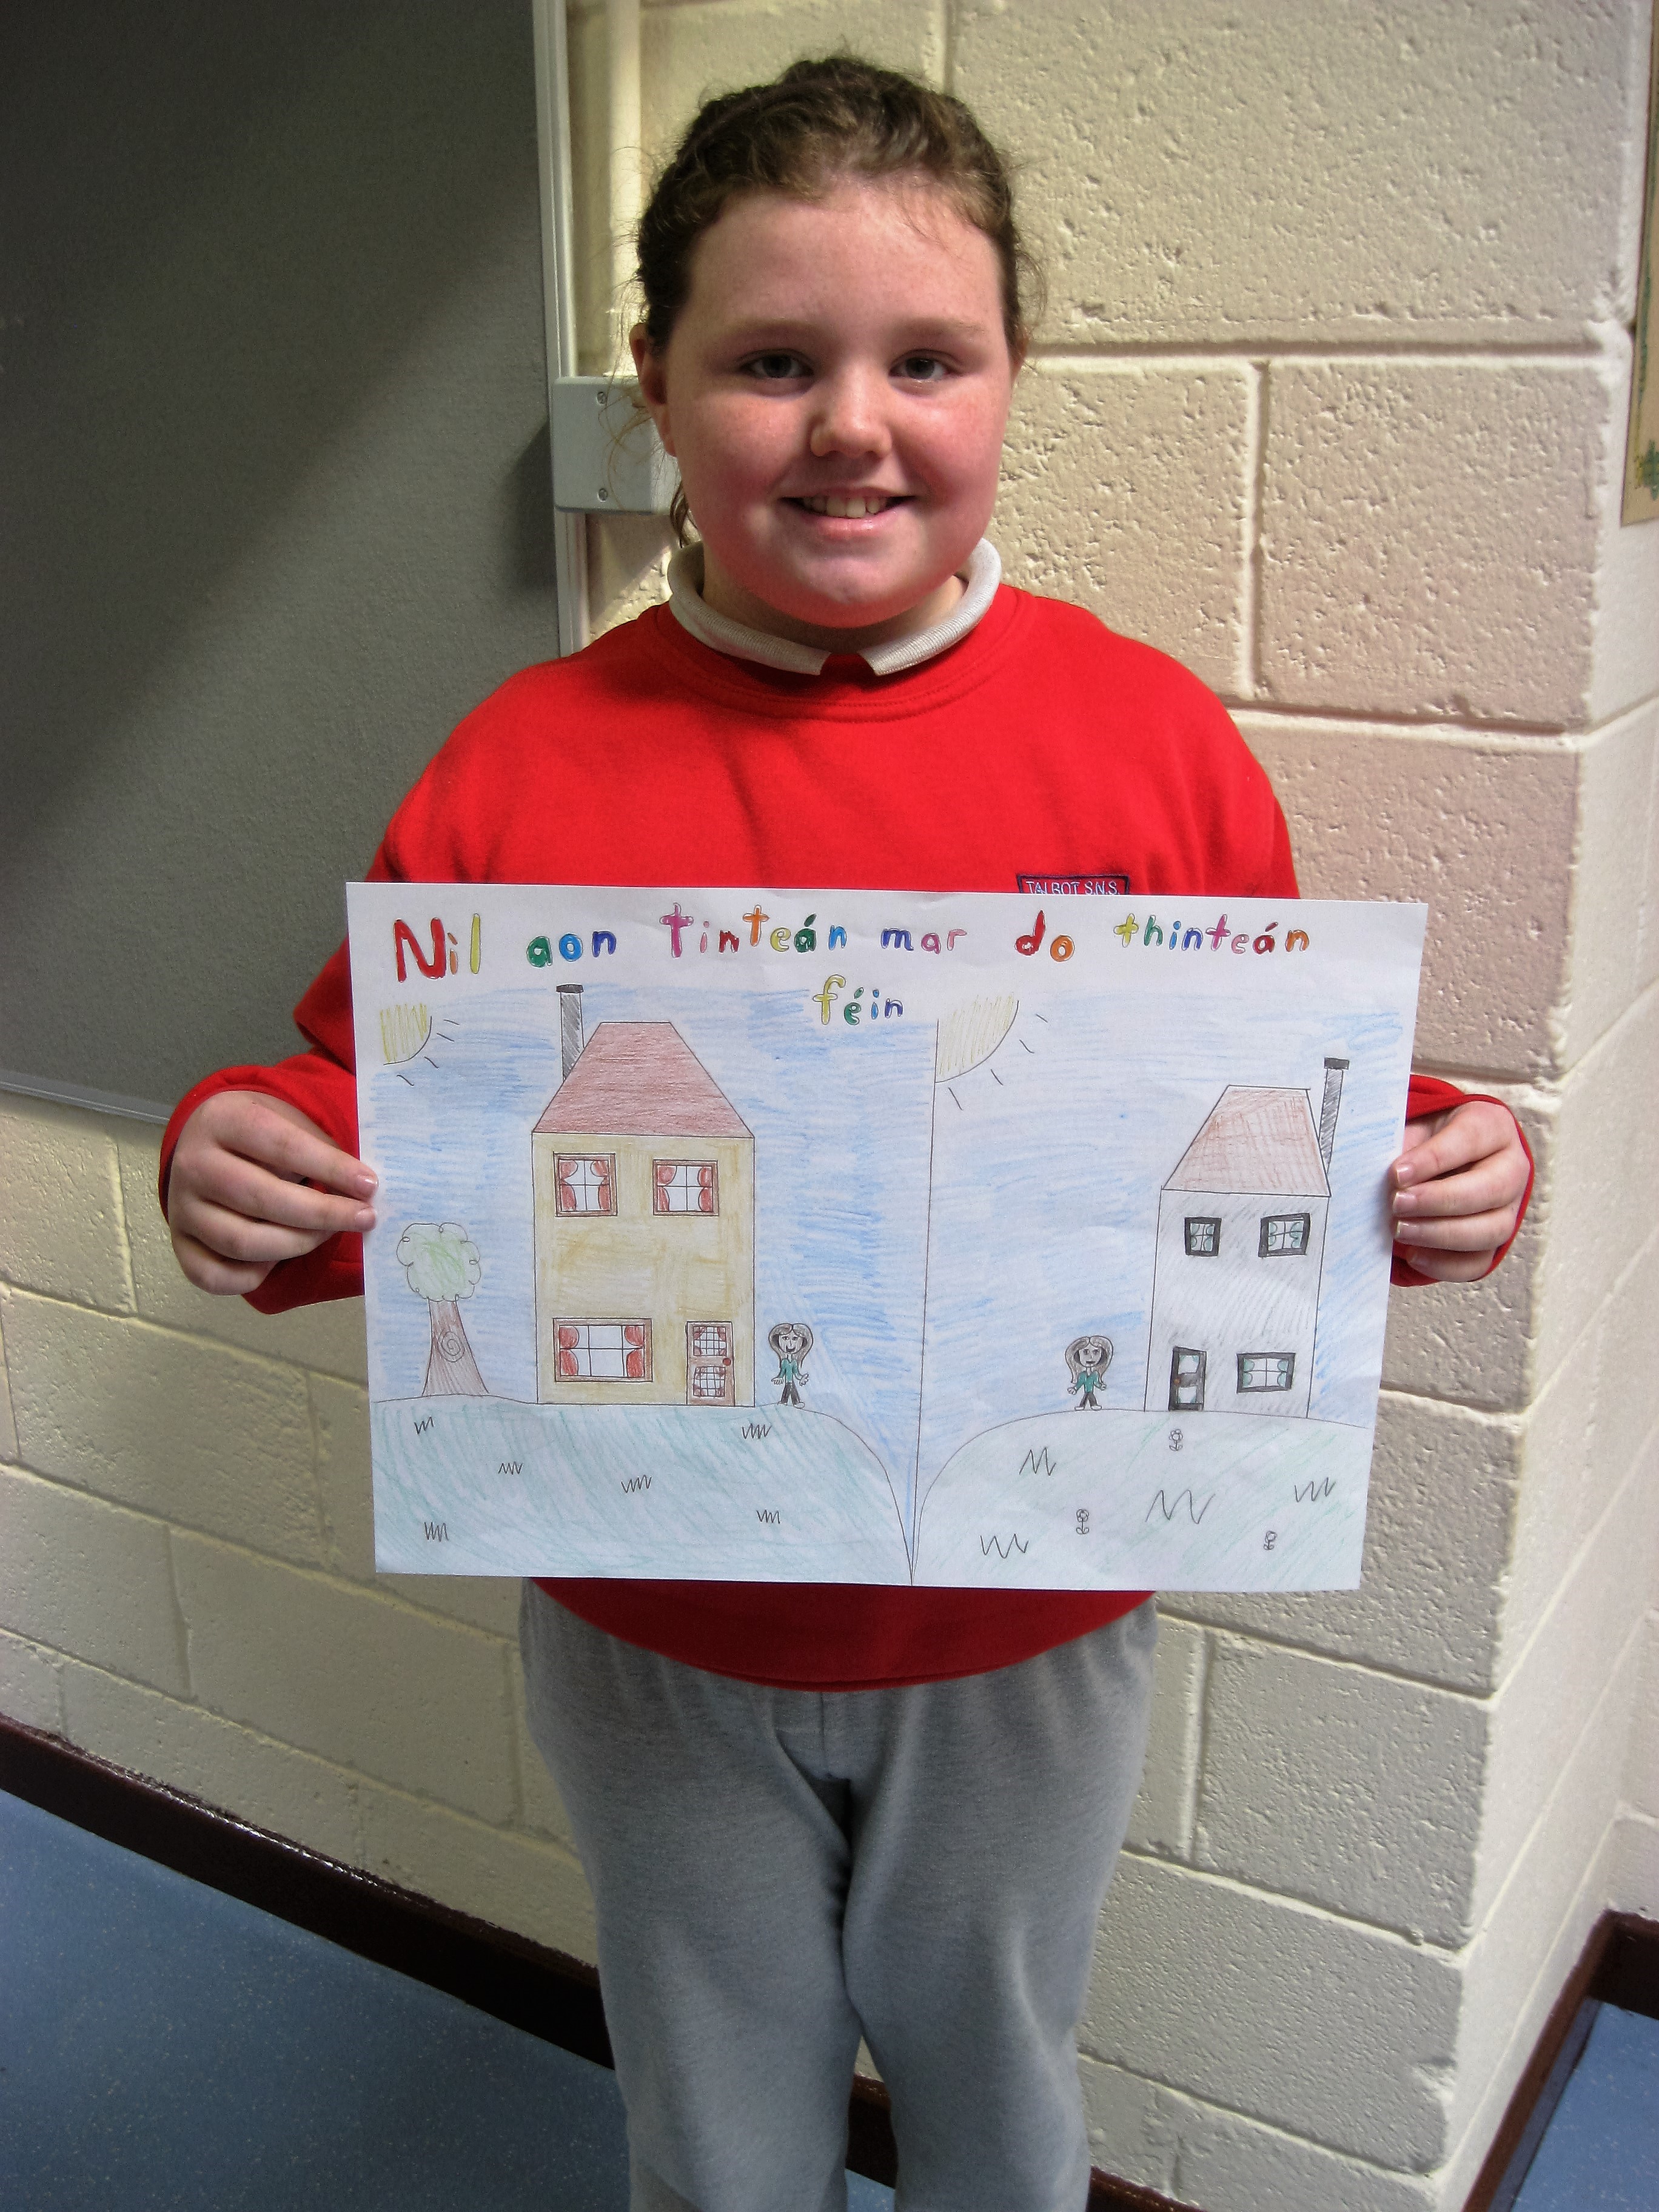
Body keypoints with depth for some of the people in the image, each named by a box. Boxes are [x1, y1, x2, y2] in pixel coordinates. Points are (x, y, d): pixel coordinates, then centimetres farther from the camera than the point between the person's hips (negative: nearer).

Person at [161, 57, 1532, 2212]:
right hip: (652, 1628, 0)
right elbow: (374, 1119, -3)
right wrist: (250, 1161, -24)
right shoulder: (527, 763, -11)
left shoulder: (1154, 737, -10)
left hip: (1025, 1624, 1)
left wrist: (1426, 1169, -21)